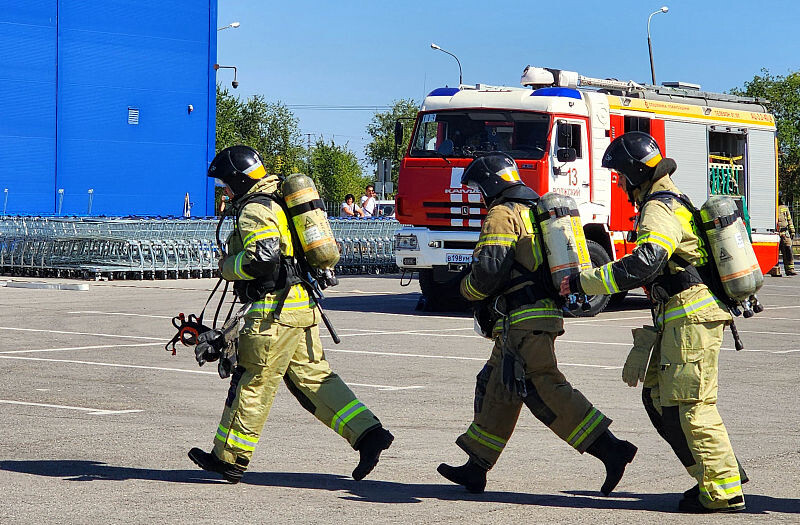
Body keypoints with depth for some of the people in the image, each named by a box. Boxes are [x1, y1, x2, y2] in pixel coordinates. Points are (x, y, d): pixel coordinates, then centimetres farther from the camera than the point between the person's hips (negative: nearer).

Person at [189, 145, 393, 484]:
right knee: (313, 377, 10)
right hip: (304, 305, 10)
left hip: (275, 310, -9)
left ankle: (229, 458, 8)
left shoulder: (254, 211, -12)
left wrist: (228, 266, -11)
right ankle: (368, 433, 1)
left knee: (252, 382, -1)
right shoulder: (278, 204, 19)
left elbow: (263, 256, -26)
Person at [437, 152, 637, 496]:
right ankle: (475, 470, 19)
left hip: (523, 321, -10)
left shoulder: (502, 214, -8)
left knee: (544, 390, -13)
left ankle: (610, 450, -18)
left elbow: (490, 269, -18)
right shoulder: (535, 211, 22)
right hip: (545, 312, 10)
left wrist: (468, 290, 2)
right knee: (494, 390, 14)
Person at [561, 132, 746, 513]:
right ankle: (719, 471, 14)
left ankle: (724, 492, -4)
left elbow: (642, 266, -29)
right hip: (677, 318, 10)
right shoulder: (673, 200, 19)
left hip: (691, 317, -10)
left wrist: (582, 283, -26)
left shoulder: (660, 210, -15)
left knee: (690, 405, -8)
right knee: (658, 397, 12)